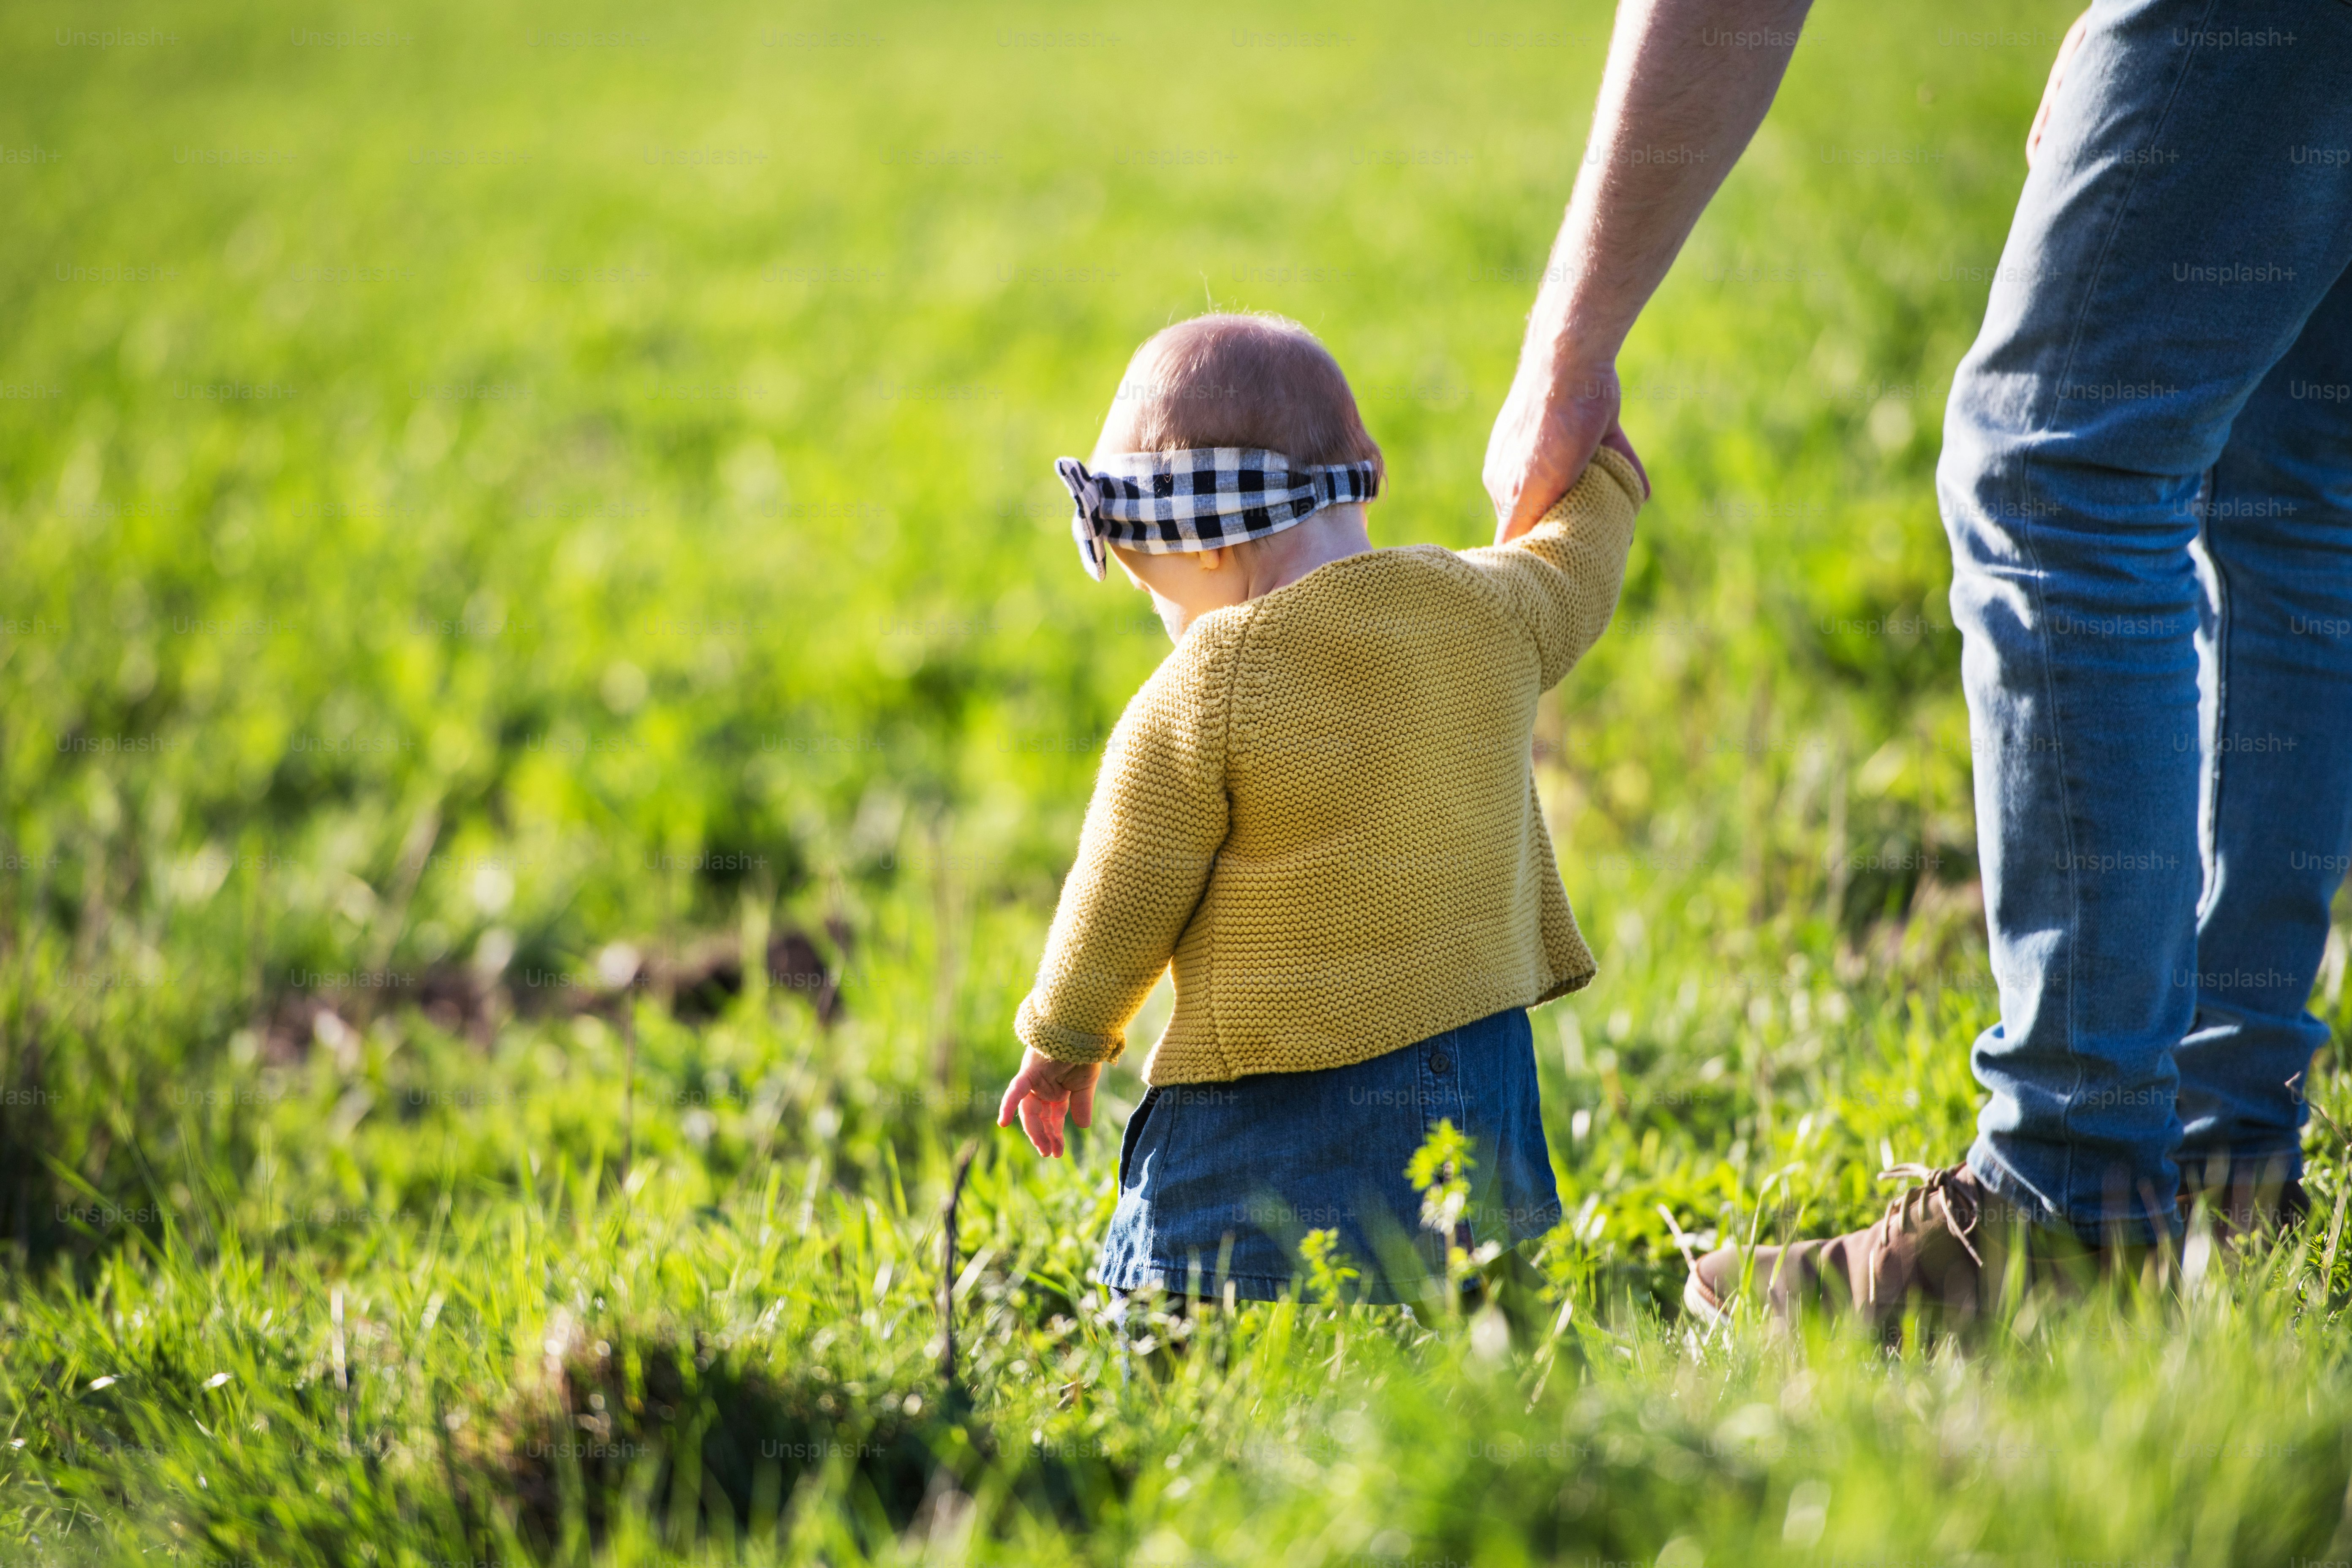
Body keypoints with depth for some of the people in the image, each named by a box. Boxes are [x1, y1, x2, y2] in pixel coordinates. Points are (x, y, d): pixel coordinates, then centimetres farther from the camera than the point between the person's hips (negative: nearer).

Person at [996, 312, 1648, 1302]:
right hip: (1475, 1090, 6)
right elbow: (1578, 563, 29)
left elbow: (1122, 906, -4)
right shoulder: (1489, 611, 4)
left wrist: (1063, 1043, 14)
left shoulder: (1205, 693, -12)